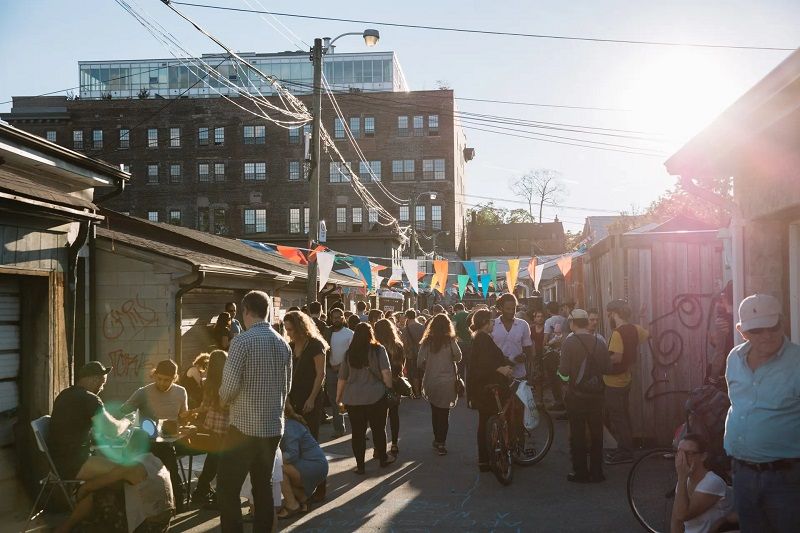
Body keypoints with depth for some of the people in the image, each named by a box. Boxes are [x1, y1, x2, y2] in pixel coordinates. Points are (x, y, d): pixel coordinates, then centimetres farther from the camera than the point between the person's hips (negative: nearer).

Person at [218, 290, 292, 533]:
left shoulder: (243, 340, -14)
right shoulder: (283, 344, 7)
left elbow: (229, 385, -17)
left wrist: (223, 399, 3)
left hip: (245, 426, -7)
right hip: (273, 426, 7)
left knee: (227, 490, 0)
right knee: (263, 487, 15)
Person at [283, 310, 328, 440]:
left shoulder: (315, 345, -8)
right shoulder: (291, 346, 10)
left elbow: (321, 374, -11)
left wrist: (311, 399, -16)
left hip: (310, 399, -5)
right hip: (293, 398, 6)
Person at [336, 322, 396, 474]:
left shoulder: (349, 353, 4)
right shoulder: (378, 350, -4)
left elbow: (342, 378, 8)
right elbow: (386, 373, -12)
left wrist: (338, 397, 17)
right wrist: (389, 388, 0)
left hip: (352, 398, 2)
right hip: (375, 396, -2)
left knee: (358, 432, 7)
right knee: (378, 429, 14)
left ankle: (360, 466, 11)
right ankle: (383, 458, 29)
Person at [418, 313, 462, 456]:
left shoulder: (426, 342, -4)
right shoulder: (450, 341, -10)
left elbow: (420, 362, -3)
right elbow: (458, 357, -2)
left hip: (431, 382, 2)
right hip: (447, 382, -2)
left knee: (435, 411, 16)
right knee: (444, 413, 4)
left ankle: (437, 440, 26)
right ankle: (441, 443, 1)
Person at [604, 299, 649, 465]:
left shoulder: (618, 333, -24)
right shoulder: (634, 329, 2)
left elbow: (616, 358, -32)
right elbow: (646, 334, 22)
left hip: (614, 383, -9)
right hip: (625, 380, 9)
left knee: (616, 418, 0)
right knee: (622, 415, 18)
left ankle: (624, 453, 6)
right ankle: (626, 447, 26)